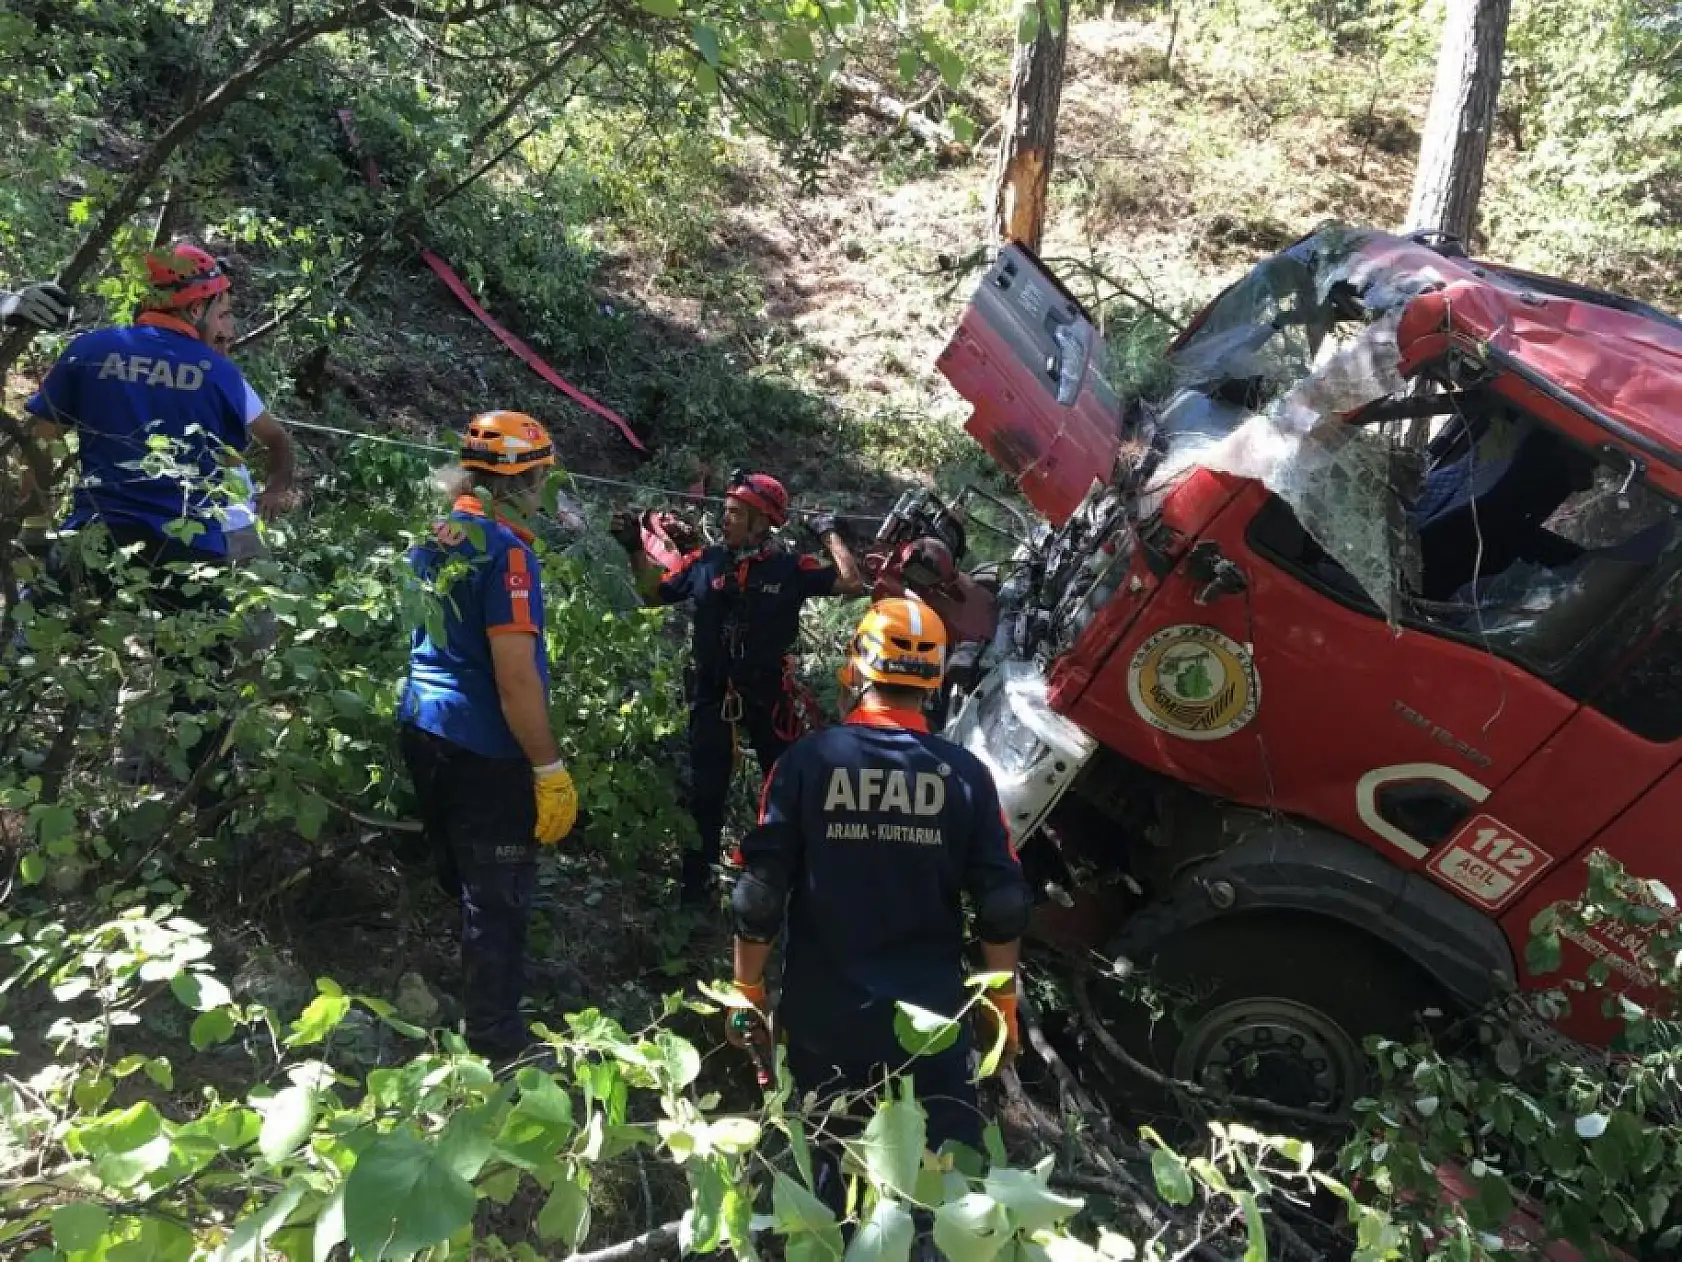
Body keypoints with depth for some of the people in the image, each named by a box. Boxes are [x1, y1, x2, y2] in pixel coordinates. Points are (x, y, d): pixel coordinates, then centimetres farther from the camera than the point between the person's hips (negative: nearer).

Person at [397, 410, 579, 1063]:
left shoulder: (434, 536, 7)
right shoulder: (505, 549, -19)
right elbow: (515, 676, -23)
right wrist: (550, 769, -19)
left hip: (424, 728, 9)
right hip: (485, 747, -9)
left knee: (459, 883, 23)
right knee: (498, 899, 4)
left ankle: (444, 1022, 40)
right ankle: (495, 1046, 15)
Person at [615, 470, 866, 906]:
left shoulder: (791, 568, -7)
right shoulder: (704, 561, -2)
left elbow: (853, 585, -14)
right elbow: (653, 594, 9)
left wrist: (830, 534, -9)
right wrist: (634, 548, 1)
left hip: (768, 695, -1)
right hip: (712, 694, 1)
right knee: (705, 793, 10)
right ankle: (694, 885, 22)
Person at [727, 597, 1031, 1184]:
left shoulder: (806, 761, -10)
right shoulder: (965, 773, -6)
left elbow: (761, 893, -10)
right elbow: (1003, 903, -4)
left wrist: (747, 989, 5)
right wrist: (1003, 998, 11)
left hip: (822, 1015, 0)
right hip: (932, 1016, 0)